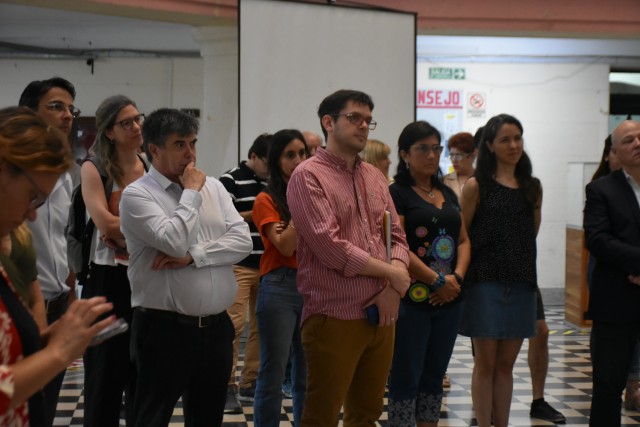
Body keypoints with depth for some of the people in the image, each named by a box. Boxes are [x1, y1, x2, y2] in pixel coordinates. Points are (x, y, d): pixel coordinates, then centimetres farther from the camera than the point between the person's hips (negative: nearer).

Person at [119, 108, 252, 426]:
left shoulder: (214, 187, 10)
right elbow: (174, 242, -22)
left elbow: (243, 241, -1)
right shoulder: (137, 194, -7)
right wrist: (191, 193, -9)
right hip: (165, 329, -5)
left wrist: (193, 255, -13)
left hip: (217, 327, 5)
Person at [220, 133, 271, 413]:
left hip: (267, 265, 6)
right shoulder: (230, 180, -5)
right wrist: (254, 215, -16)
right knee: (233, 325, -9)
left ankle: (250, 383, 19)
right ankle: (227, 386, -3)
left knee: (261, 326, 9)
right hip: (238, 265, -6)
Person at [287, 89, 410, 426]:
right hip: (334, 317, -7)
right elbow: (330, 248, -17)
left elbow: (397, 237, 12)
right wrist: (391, 273, -8)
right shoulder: (308, 176, -8)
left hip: (381, 316, 7)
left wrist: (394, 288, -8)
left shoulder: (375, 177, 14)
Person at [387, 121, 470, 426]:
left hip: (448, 299, 7)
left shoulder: (447, 194, 15)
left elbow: (463, 241, 14)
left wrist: (456, 278, -4)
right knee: (406, 377, -1)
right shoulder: (397, 194, -6)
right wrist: (438, 281, -14)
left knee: (434, 376, 12)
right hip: (411, 299, -7)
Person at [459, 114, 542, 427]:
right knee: (486, 363, 2)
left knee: (506, 364, 10)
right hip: (486, 282, -4)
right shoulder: (476, 186, -4)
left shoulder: (532, 187, 10)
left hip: (521, 284, 4)